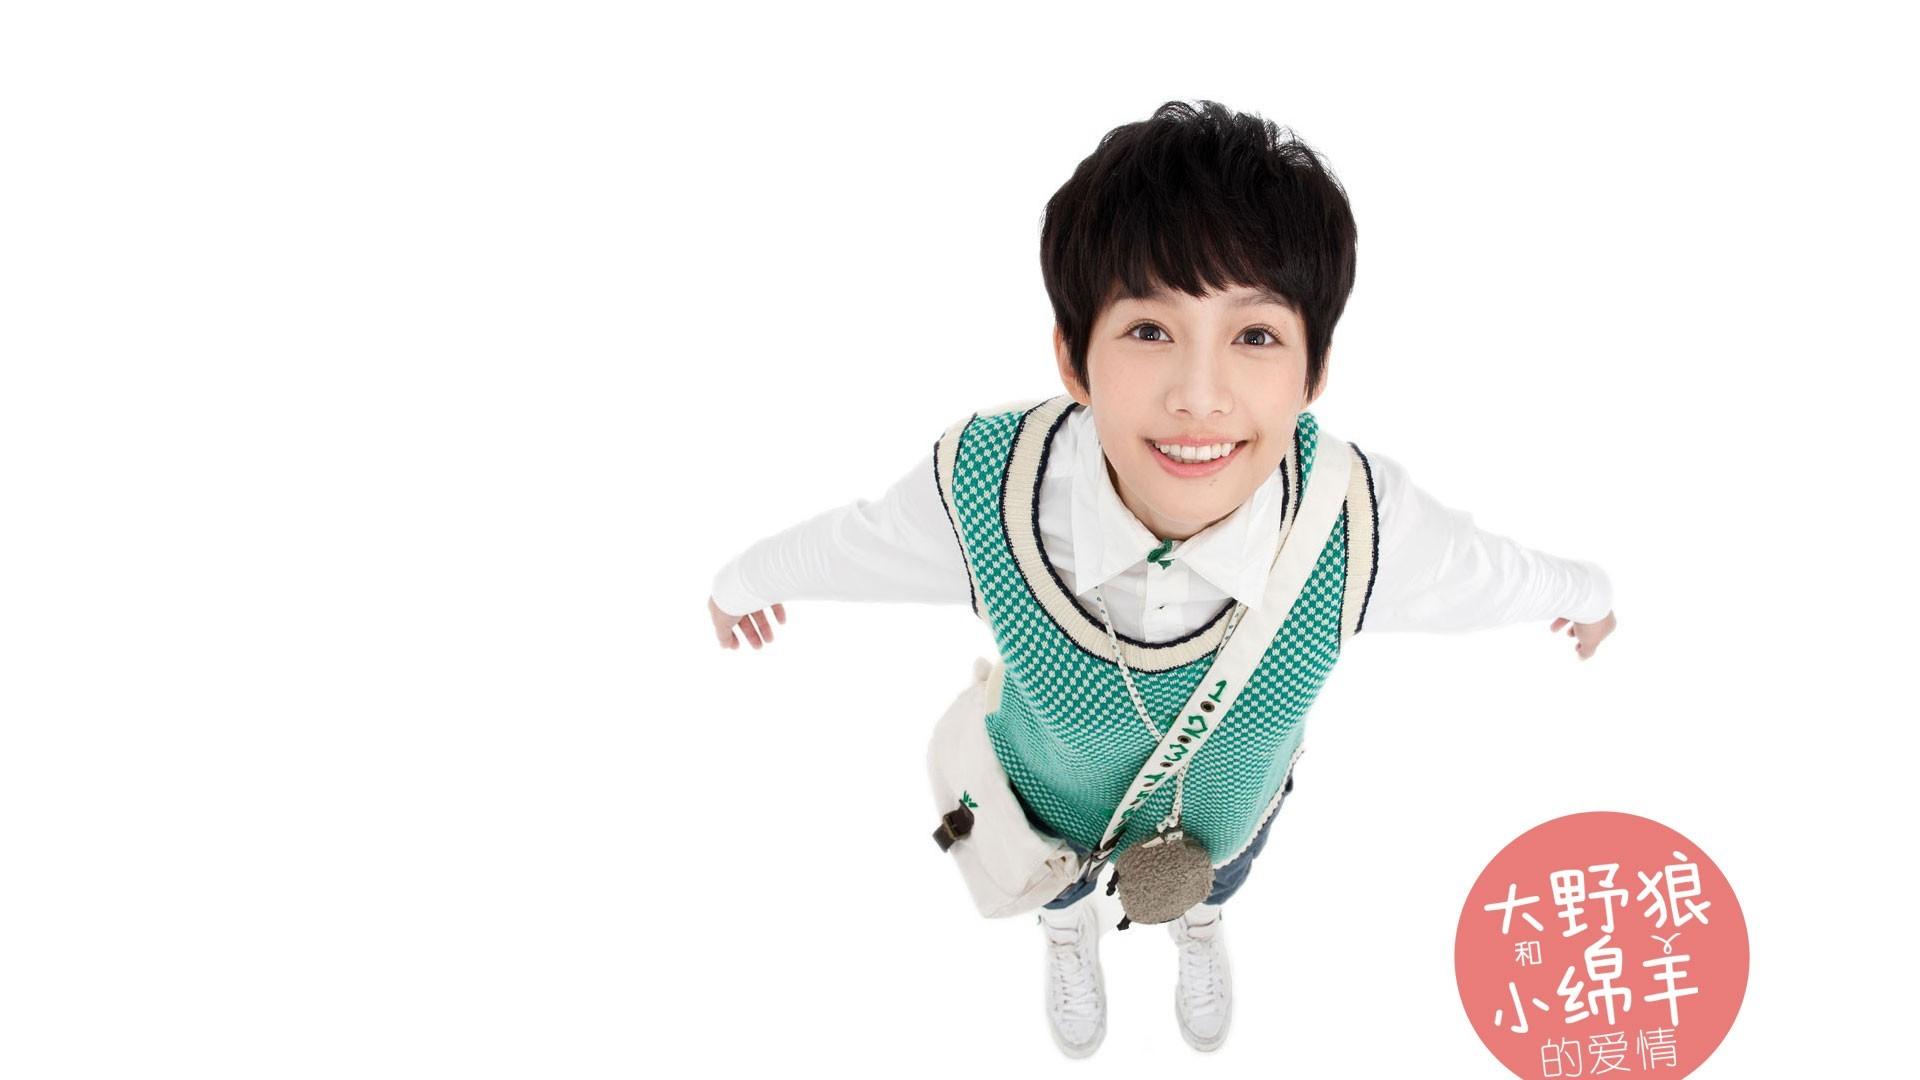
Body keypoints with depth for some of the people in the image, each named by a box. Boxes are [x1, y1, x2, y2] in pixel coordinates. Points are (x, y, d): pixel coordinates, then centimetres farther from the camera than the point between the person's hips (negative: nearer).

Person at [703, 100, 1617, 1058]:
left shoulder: (1361, 523, -42)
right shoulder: (982, 488, -43)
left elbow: (1485, 574, -17)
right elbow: (853, 541, -19)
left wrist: (1580, 591, 5)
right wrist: (748, 578, 2)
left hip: (1230, 803, 1)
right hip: (1056, 797, -1)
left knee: (1219, 872, 38)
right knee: (1057, 876, 36)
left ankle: (1198, 929, 77)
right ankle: (1069, 935, 75)